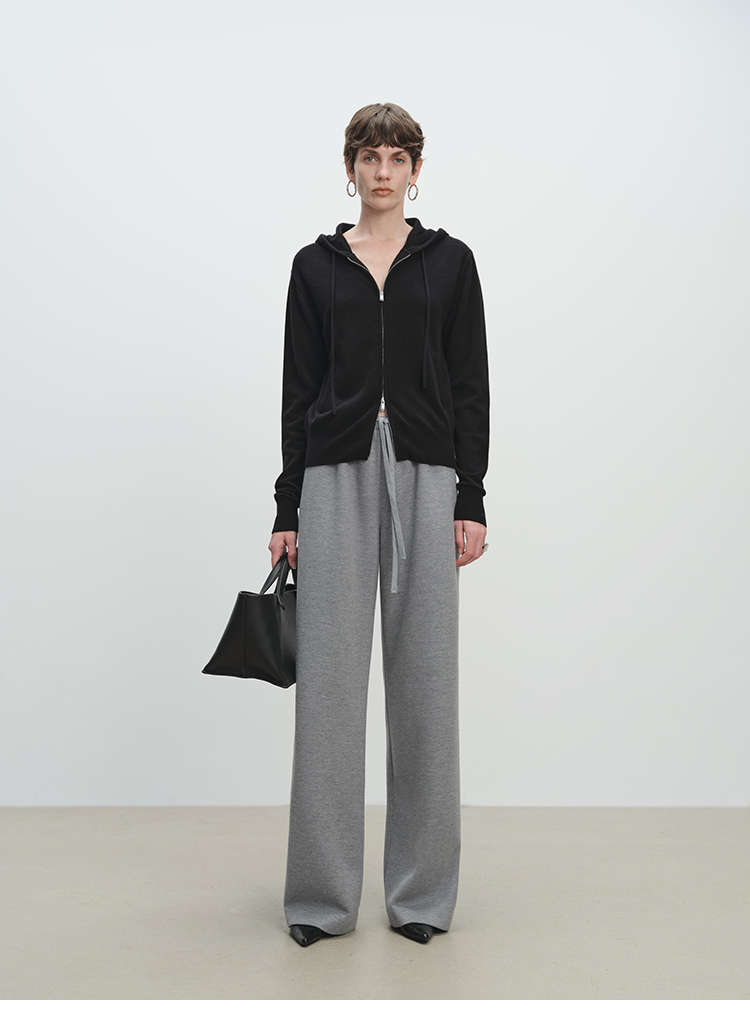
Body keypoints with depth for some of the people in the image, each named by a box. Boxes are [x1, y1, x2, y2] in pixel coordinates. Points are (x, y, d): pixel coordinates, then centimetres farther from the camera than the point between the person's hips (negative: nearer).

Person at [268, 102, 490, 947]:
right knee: (328, 677, 1)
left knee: (424, 675, 4)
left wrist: (471, 501, -4)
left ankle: (422, 889, 18)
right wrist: (288, 509, 1)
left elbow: (470, 387, 3)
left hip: (426, 474, 0)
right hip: (337, 473, 1)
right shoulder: (315, 265, 8)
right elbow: (298, 390, 5)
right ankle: (321, 893, 13)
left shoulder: (450, 260, 7)